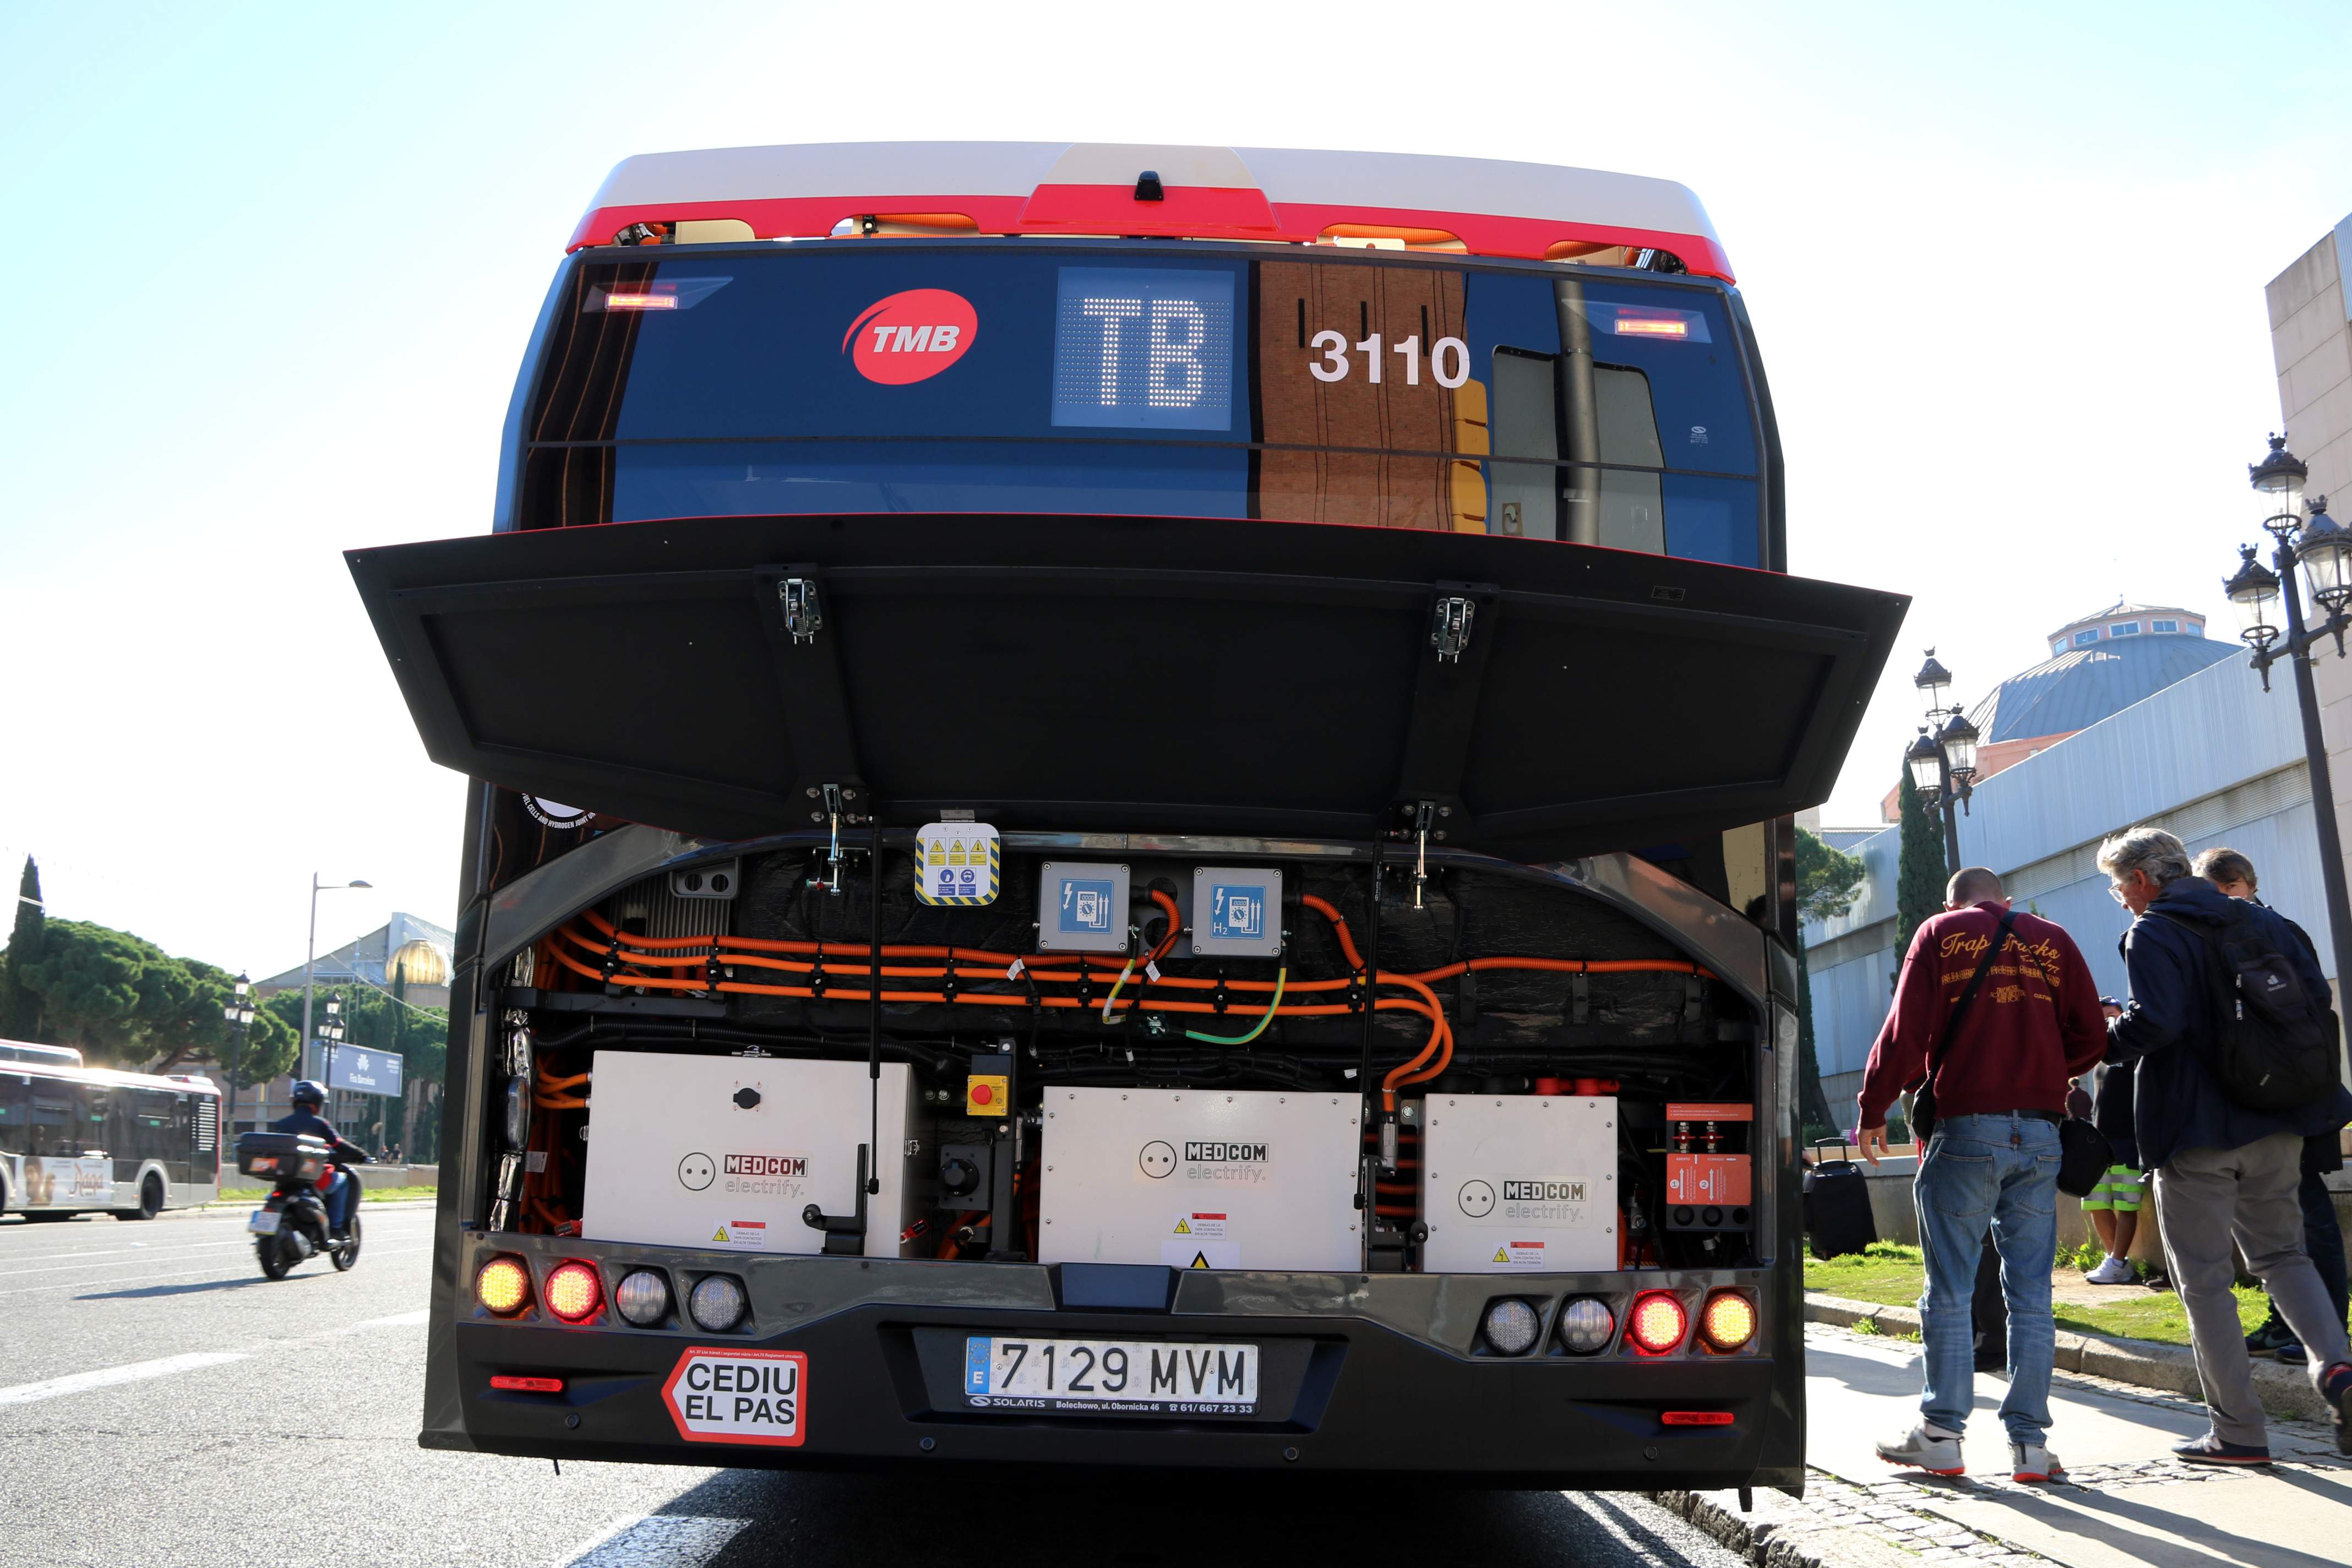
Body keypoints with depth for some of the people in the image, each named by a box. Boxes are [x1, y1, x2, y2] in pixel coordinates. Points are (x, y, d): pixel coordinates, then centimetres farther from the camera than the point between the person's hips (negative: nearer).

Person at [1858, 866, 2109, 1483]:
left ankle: (1941, 1434, 7)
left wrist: (1872, 1108, 4)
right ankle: (2030, 1442, 6)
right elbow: (2091, 1038, 8)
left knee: (1949, 1293, 4)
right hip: (2039, 1133, 3)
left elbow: (1906, 1030, -4)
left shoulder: (1939, 933, 5)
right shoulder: (2052, 939, 13)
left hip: (1965, 1130, -3)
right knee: (2030, 1294, 6)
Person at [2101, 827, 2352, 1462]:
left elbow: (2155, 1024, -25)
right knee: (2282, 1252, 21)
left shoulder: (2152, 934, -12)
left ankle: (2239, 1431, 7)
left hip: (2195, 1131, -6)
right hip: (2275, 1126, 6)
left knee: (2204, 1279, 3)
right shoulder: (2259, 920, 9)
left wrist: (2101, 1041, -8)